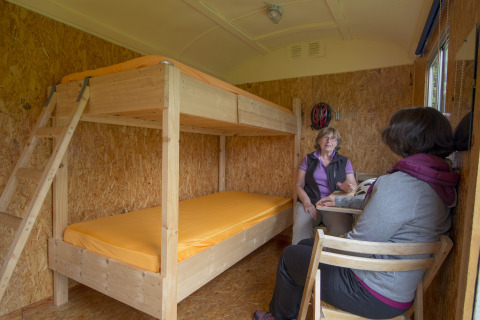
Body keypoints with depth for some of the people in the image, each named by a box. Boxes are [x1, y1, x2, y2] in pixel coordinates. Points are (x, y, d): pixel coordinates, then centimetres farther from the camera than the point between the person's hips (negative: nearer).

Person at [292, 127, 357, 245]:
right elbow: (299, 185, 9)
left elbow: (354, 185, 12)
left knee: (342, 230, -32)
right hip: (310, 203, 0)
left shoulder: (344, 162, 16)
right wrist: (306, 202, -10)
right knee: (300, 228, -31)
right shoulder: (308, 159, 14)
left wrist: (348, 187, -14)